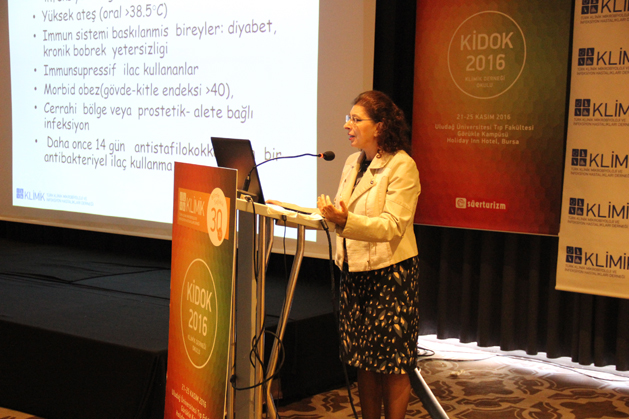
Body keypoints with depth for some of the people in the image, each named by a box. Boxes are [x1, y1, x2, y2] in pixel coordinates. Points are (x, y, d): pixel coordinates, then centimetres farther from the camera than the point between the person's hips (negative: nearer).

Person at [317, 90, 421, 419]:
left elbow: (392, 226, -21)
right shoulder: (353, 163, 12)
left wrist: (346, 220, -34)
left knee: (392, 365, 1)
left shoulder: (402, 166, -12)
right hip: (355, 273, 7)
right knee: (363, 360, 12)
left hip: (390, 273, -7)